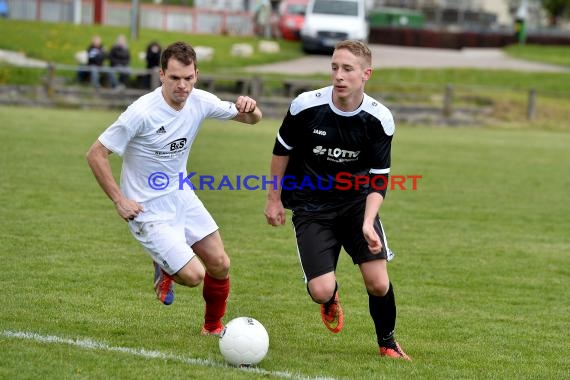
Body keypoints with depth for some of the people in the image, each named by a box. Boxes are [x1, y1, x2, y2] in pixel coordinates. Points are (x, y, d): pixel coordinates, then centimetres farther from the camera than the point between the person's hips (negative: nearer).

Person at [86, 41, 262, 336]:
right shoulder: (142, 112, -25)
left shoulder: (200, 102, -7)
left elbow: (250, 119, 6)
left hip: (182, 197, 7)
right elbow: (95, 154, -19)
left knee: (220, 265, 7)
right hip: (148, 210, -6)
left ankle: (213, 327, 32)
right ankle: (165, 269, 21)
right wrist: (119, 200, -19)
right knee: (194, 276, -14)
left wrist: (250, 109, -18)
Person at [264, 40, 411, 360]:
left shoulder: (380, 119, -15)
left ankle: (387, 343, 20)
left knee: (379, 284, -12)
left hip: (357, 202, 1)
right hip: (311, 206, -1)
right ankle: (332, 299, 28)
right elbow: (282, 150, 1)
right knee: (321, 291, -14)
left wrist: (368, 223, -26)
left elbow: (378, 179, -10)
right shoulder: (306, 106, -18)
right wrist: (274, 198, 6)